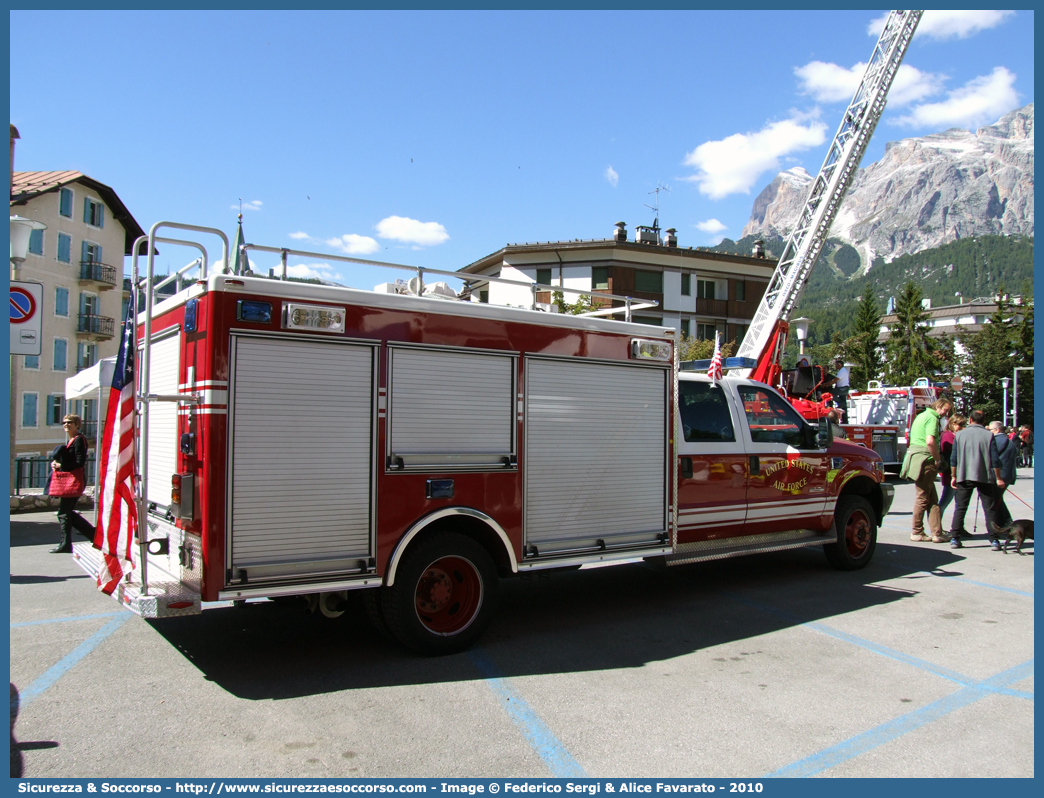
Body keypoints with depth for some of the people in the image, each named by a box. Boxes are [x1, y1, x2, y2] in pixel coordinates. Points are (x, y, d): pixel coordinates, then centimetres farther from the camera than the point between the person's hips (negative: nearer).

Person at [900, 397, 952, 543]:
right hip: (925, 460, -10)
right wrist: (938, 459, -13)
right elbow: (930, 442, -24)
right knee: (923, 497, -2)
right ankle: (917, 532, 4)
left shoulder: (922, 416, 20)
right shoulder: (932, 418, -10)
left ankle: (937, 532, 6)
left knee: (932, 498, 8)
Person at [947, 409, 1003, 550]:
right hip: (985, 477, -1)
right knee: (990, 509, 6)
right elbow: (995, 460, -3)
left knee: (960, 509, 5)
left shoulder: (960, 434, 2)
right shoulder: (988, 435, -1)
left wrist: (954, 476, 11)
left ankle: (954, 539, 0)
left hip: (964, 477, 1)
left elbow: (953, 458, 2)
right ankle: (994, 540, 4)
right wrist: (998, 478, 6)